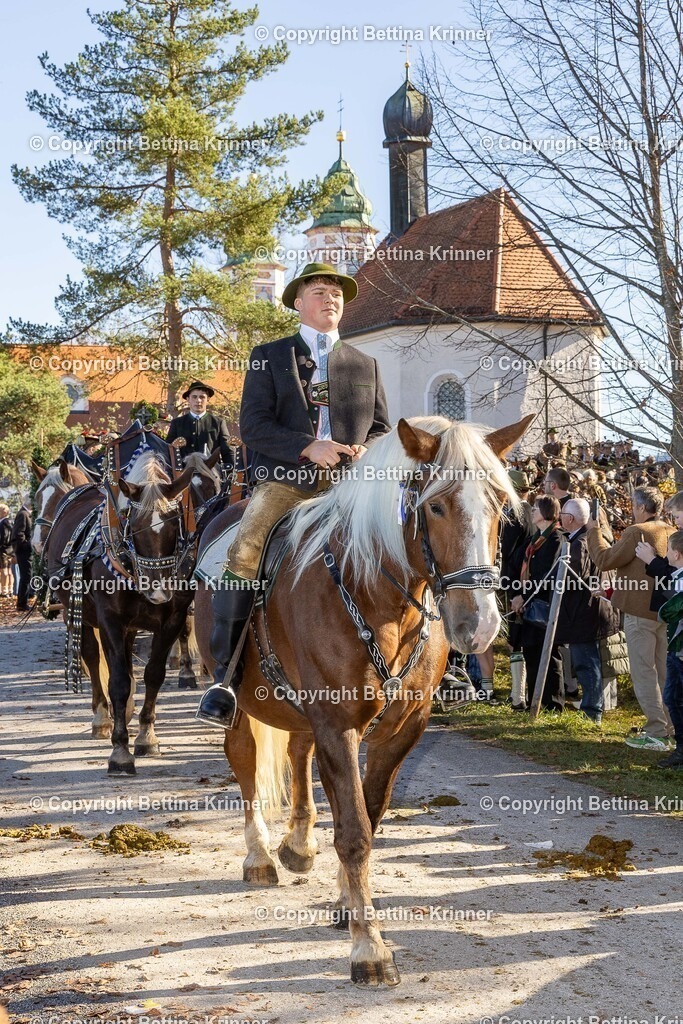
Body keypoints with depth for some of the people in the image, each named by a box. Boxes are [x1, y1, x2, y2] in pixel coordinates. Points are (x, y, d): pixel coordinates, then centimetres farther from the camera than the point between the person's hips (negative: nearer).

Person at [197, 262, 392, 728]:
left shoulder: (366, 365, 22)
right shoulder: (269, 357, 13)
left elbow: (382, 428, 20)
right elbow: (253, 424, 0)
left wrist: (365, 451, -5)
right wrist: (309, 448, -14)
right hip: (285, 481, -3)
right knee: (243, 557, -25)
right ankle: (226, 676, -22)